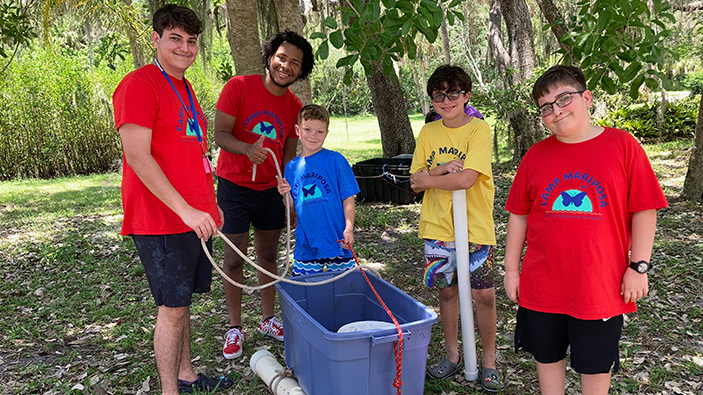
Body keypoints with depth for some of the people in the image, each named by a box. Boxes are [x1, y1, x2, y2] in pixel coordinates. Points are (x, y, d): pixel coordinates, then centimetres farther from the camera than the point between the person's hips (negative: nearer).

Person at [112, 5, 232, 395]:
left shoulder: (184, 88, 17)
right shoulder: (139, 84, -12)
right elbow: (137, 157, -20)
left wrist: (208, 204, 19)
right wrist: (185, 209, -23)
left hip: (193, 216, 8)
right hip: (162, 221, -8)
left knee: (182, 300, 17)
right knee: (172, 306, -1)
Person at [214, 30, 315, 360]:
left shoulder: (294, 106, 2)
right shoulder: (239, 86, -12)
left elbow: (289, 151, 10)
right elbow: (220, 134, -16)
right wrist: (247, 148, -35)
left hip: (271, 189, 4)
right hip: (235, 186, -4)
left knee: (268, 255, 13)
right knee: (235, 259, 1)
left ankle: (268, 319, 28)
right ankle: (234, 328, 16)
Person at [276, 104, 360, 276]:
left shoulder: (335, 160, -5)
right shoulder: (291, 167, 6)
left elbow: (348, 198, -5)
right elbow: (295, 209, 11)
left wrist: (348, 228, -15)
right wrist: (286, 195, -8)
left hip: (336, 241, -3)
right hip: (306, 244, 3)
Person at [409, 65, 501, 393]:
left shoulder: (479, 129, -9)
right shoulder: (428, 132, 6)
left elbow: (466, 179, -21)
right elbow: (415, 181, 1)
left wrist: (428, 177, -8)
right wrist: (443, 170, -16)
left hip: (475, 227, -4)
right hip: (437, 227, 4)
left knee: (483, 294, 2)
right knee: (447, 291, 13)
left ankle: (488, 360, 22)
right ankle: (452, 355, 30)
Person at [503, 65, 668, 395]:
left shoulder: (622, 145, -6)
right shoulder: (536, 155, 1)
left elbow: (644, 210, -4)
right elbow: (518, 215, 5)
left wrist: (638, 266, -8)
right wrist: (511, 269, 5)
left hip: (601, 286, -2)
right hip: (542, 285, 2)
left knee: (596, 366, 15)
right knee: (547, 357, 18)